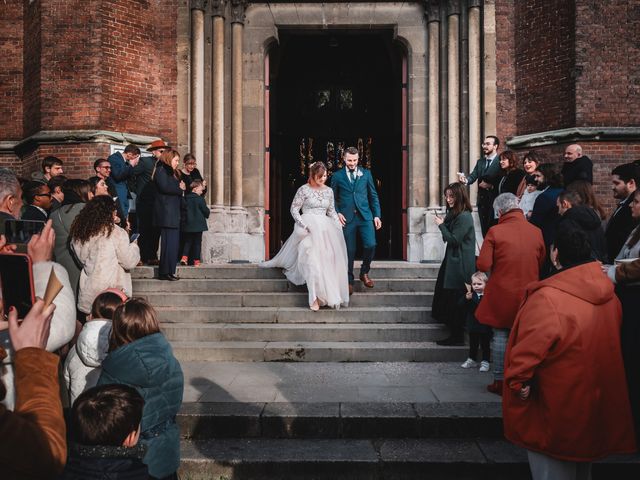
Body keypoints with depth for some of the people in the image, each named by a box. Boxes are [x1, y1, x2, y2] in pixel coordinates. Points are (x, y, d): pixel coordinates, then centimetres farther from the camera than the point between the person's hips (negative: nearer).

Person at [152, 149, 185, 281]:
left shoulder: (172, 173, 26)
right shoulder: (161, 170, -5)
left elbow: (177, 187, 23)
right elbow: (165, 187, -18)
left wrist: (181, 188, 2)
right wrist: (180, 189, -5)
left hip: (173, 213, 10)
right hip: (166, 212, -10)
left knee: (173, 242, 7)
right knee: (169, 242, -11)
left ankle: (169, 271, 9)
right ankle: (165, 272, -9)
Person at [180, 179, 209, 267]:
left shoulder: (185, 198, 5)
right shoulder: (200, 199, -11)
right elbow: (205, 210, -7)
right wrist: (208, 213, 15)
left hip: (187, 224, 5)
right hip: (198, 224, -4)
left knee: (187, 241, 13)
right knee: (197, 242, 3)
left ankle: (184, 257, -3)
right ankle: (196, 261, 4)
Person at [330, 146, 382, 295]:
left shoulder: (366, 174, 10)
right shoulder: (337, 176, 7)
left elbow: (373, 196, 11)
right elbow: (333, 198, 11)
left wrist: (377, 215, 4)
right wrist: (337, 213, -5)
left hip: (365, 216, 1)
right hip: (347, 217, -1)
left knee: (370, 245, -13)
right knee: (349, 250, 1)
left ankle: (364, 273, 12)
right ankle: (349, 281, 15)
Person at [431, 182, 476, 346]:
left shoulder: (464, 217, -17)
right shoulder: (454, 214, 14)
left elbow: (453, 240, -19)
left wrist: (441, 225, -11)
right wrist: (443, 223, 3)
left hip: (460, 266, -10)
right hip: (453, 262, 10)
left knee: (454, 301, -3)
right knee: (449, 299, 15)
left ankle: (457, 337, 5)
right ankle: (455, 334, 25)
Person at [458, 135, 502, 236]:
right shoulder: (480, 162, 14)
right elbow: (473, 176, 2)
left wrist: (491, 185, -16)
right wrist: (466, 180, -17)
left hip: (494, 201, -6)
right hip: (482, 201, 6)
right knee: (485, 230, 10)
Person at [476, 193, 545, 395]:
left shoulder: (495, 231, -12)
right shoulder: (536, 232, -2)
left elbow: (483, 265, -15)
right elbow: (542, 264, 6)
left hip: (501, 295, -3)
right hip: (528, 295, 3)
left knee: (501, 336, 8)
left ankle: (500, 381, 14)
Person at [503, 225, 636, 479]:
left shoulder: (547, 298, -26)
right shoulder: (607, 294, 0)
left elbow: (529, 346, -31)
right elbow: (609, 347, 10)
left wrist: (517, 381, -17)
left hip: (556, 409, -7)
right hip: (596, 405, 7)